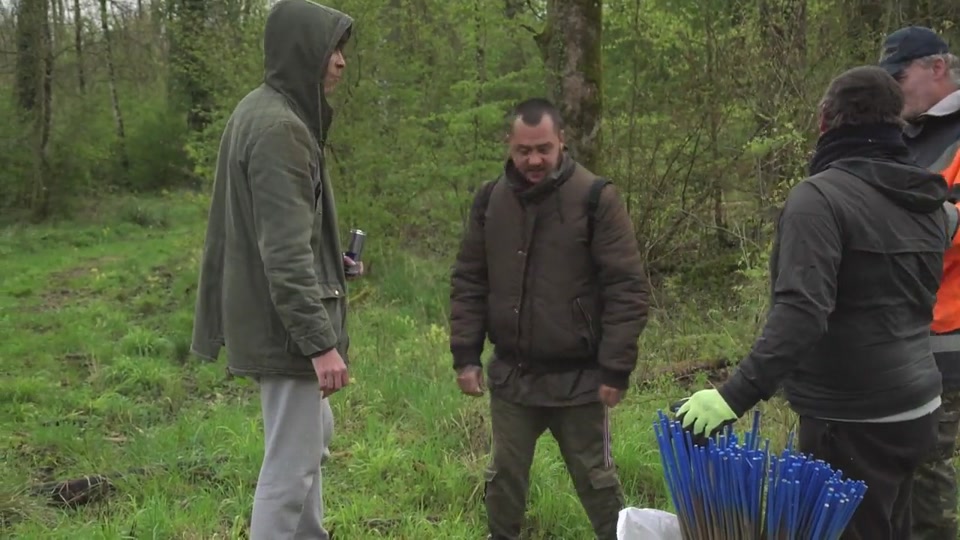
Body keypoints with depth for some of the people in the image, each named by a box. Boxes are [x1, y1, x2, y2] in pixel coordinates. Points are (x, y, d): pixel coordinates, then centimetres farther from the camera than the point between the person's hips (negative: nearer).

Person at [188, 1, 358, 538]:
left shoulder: (262, 111, 10)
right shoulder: (279, 127, -21)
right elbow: (284, 250, -25)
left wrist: (332, 261, 18)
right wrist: (320, 340, -25)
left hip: (276, 317, 11)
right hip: (286, 323, -11)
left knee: (315, 434, 25)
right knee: (291, 460, 0)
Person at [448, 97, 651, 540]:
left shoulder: (596, 199, -11)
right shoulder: (490, 200, 2)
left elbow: (627, 288, -11)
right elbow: (468, 282, 7)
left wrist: (616, 368, -14)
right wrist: (465, 354, 1)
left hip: (579, 378, -3)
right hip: (510, 374, 4)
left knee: (595, 479, 11)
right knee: (505, 474, 17)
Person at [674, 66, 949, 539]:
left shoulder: (820, 196, -18)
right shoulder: (928, 201, 9)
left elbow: (800, 313, -28)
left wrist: (737, 394, -30)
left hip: (852, 424, -8)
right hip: (915, 409, 8)